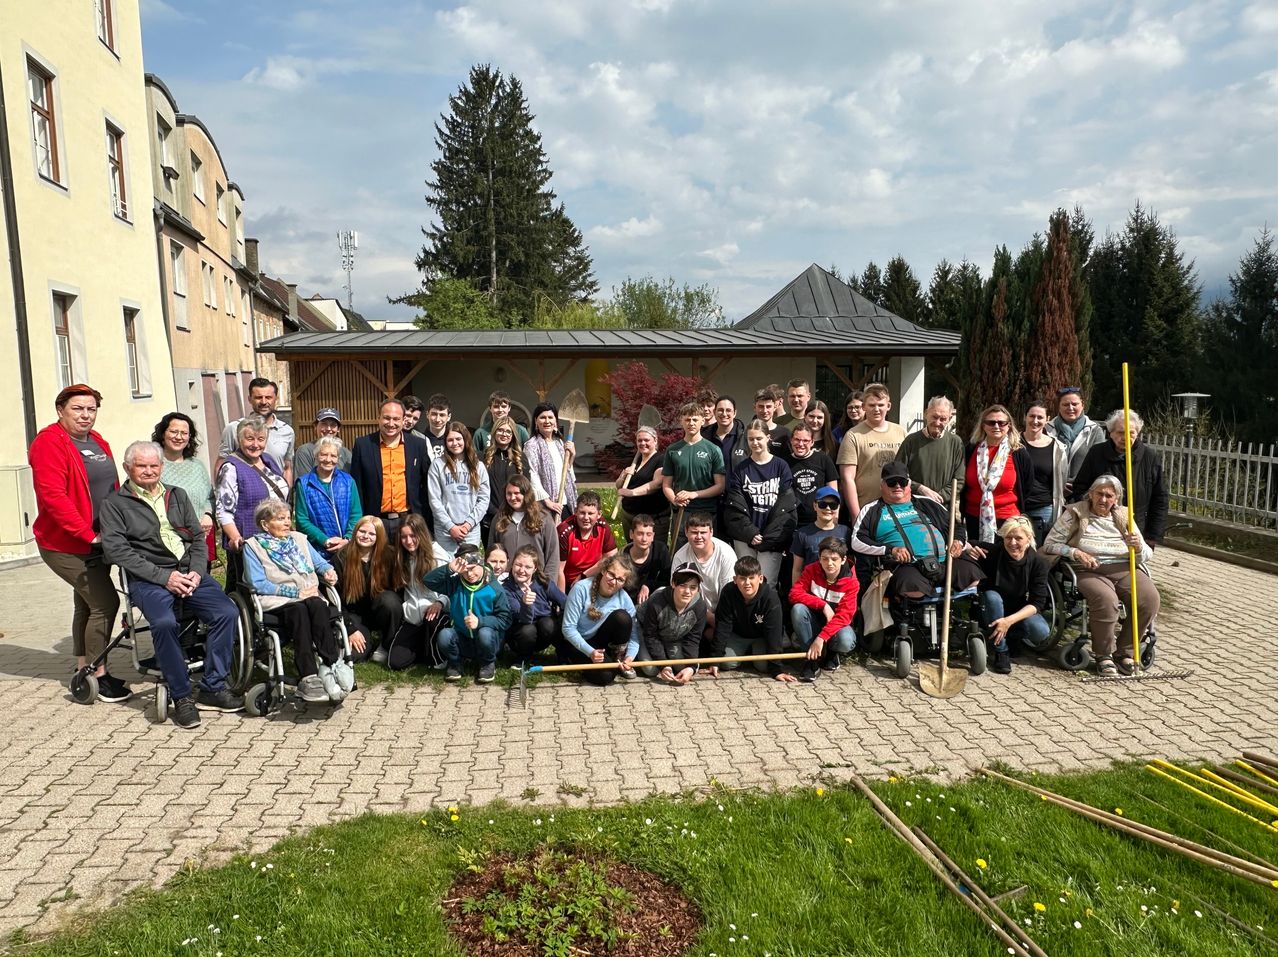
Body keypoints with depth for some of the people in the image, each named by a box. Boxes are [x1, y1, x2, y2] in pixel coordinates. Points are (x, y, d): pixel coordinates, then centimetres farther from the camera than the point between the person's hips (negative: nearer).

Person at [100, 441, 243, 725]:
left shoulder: (177, 496, 22)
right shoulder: (115, 504, 8)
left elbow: (198, 537, 17)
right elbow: (115, 550, -5)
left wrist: (196, 571, -3)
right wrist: (163, 577, -13)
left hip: (190, 572, 4)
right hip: (149, 579, -4)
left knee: (227, 612, -20)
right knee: (164, 623, -33)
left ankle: (212, 689, -9)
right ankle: (181, 697, -18)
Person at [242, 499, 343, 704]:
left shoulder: (299, 539, 23)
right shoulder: (253, 546, 8)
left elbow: (320, 562, 22)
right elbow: (257, 584, -4)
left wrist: (329, 571, -3)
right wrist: (295, 592, -11)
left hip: (309, 597, 3)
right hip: (276, 601, -3)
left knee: (317, 605, -33)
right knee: (298, 609, -36)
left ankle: (328, 667, -40)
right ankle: (307, 678, -44)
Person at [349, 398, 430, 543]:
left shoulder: (419, 445, 4)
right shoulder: (363, 445, 2)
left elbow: (426, 485, 9)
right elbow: (356, 486, 4)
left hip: (408, 520, 1)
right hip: (376, 521, -1)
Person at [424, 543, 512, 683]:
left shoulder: (494, 589, -11)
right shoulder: (455, 583, -3)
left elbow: (505, 619, -14)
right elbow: (429, 580, -14)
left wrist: (480, 621, -28)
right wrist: (449, 569, -28)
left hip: (487, 640, -2)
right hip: (462, 640, 2)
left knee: (485, 633, -36)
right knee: (444, 635, -29)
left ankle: (488, 664, -3)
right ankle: (454, 663, 4)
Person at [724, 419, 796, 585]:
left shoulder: (780, 466, 5)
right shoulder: (742, 469, 9)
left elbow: (786, 506, -2)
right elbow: (735, 508, 2)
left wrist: (769, 538, -9)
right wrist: (750, 534, -11)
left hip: (773, 538, -1)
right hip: (745, 536, 1)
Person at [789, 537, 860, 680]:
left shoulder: (851, 582, -17)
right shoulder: (811, 570, -11)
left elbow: (844, 615, -26)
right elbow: (794, 594, -22)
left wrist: (821, 638, -38)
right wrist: (823, 605, -32)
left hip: (836, 625, -2)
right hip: (813, 623, 2)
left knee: (846, 641, -36)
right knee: (798, 609, -31)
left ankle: (832, 655, 3)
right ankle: (813, 658, -19)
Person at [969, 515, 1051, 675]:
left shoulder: (1038, 562, -18)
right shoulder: (992, 552, -21)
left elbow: (1037, 603, -19)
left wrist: (1009, 620, -34)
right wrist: (969, 551, -37)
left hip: (1022, 612, 0)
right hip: (994, 611, 0)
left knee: (1042, 633, -30)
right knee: (991, 595, -34)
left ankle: (1010, 637, 4)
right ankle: (1001, 652, -19)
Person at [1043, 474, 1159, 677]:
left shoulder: (1124, 516, 16)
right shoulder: (1073, 514, 6)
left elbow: (1148, 554, 15)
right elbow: (1049, 545, 2)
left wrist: (1139, 547, -9)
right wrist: (1075, 552, -14)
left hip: (1124, 569, 4)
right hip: (1089, 571, -4)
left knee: (1150, 598, -24)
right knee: (1106, 599, -35)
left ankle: (1125, 651, -5)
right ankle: (1103, 655, -14)